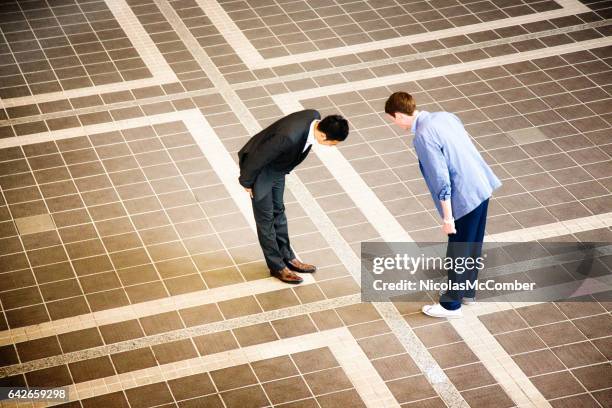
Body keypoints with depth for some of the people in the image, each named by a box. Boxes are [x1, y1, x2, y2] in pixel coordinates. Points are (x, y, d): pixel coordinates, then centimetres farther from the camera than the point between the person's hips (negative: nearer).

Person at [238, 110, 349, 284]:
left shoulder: (315, 117, -19)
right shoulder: (289, 137, -43)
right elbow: (257, 158, -28)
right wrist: (246, 182, -12)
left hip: (277, 167, 8)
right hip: (257, 167, -8)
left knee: (278, 211, 21)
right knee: (266, 218, 7)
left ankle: (287, 257, 35)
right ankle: (277, 266, 21)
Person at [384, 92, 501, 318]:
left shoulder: (423, 137, -21)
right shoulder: (445, 116, 5)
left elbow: (441, 180, -22)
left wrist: (447, 217, -15)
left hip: (464, 198, -9)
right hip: (482, 187, 9)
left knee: (458, 252, 9)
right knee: (473, 245, 24)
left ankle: (451, 305, 25)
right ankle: (467, 291, 42)